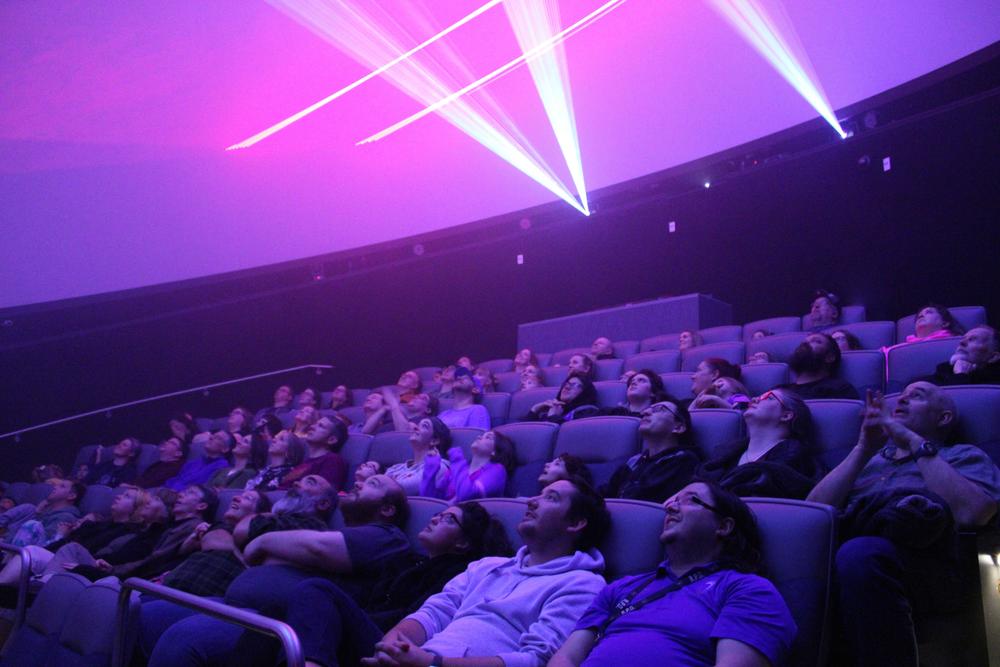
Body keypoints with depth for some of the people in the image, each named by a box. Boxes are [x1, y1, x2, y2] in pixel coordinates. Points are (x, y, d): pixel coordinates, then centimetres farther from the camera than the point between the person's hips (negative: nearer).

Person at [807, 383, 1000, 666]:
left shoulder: (965, 456, 25)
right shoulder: (868, 457, 35)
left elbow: (972, 513, -2)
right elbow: (813, 508, 14)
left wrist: (918, 444, 2)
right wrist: (863, 449, 9)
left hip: (929, 565, -3)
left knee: (860, 553, -38)